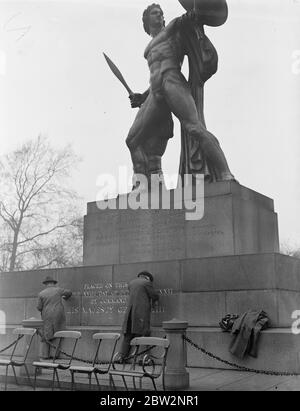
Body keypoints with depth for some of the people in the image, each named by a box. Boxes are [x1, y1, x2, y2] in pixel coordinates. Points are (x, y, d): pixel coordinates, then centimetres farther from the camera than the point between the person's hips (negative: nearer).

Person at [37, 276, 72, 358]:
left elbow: (39, 307, 0)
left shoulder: (41, 293, 1)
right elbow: (69, 292, 16)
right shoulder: (58, 290, 1)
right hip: (58, 316, -1)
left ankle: (46, 354, 7)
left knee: (47, 336, 8)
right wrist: (65, 297, 37)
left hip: (47, 317, 1)